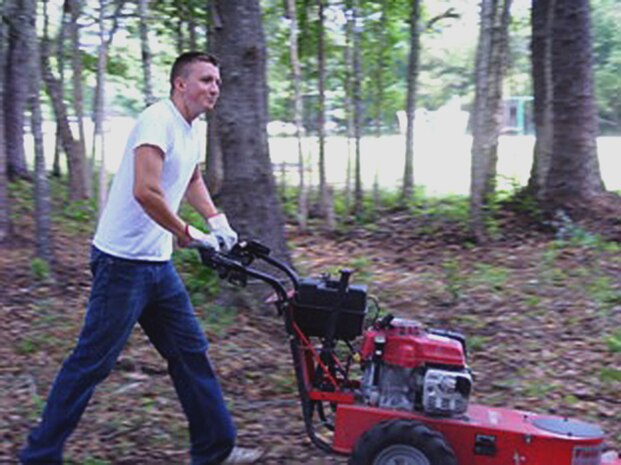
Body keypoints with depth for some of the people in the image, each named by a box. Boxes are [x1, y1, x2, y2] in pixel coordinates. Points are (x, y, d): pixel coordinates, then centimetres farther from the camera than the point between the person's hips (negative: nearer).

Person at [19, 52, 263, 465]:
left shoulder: (194, 129, 13)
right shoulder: (158, 121, -17)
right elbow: (146, 192, -31)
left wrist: (217, 221, 20)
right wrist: (188, 234, -19)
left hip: (158, 263, 9)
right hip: (124, 263, -9)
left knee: (191, 353, 11)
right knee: (92, 363, -1)